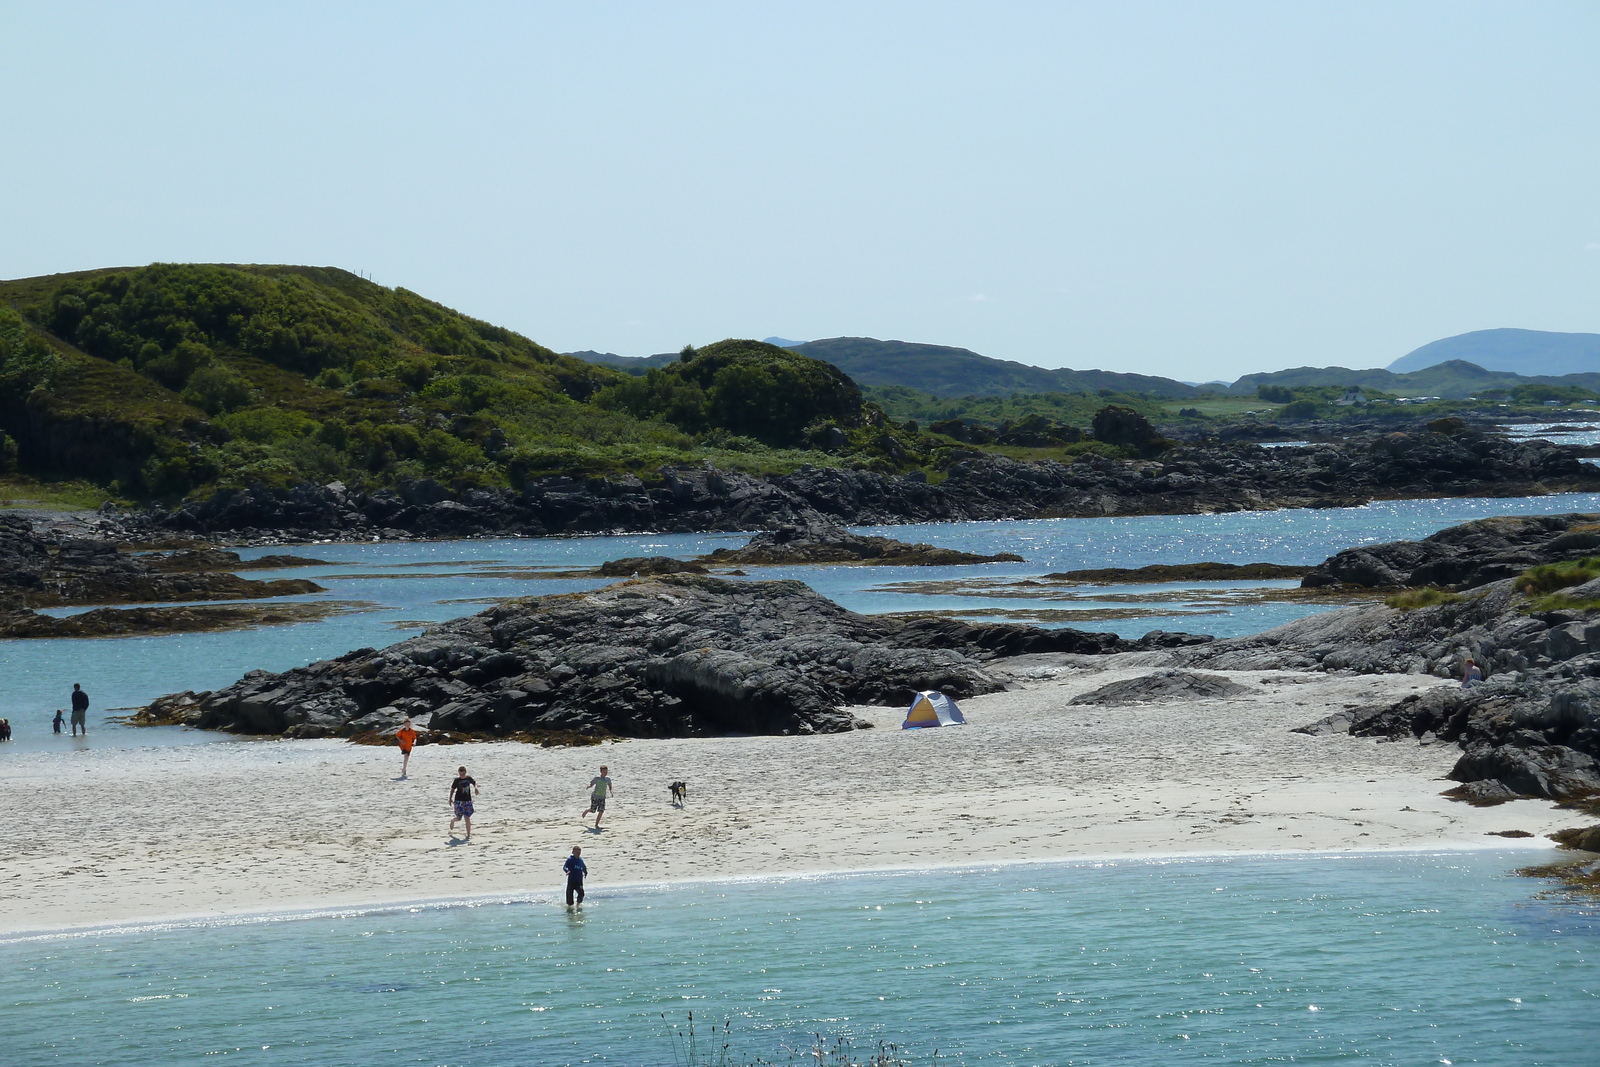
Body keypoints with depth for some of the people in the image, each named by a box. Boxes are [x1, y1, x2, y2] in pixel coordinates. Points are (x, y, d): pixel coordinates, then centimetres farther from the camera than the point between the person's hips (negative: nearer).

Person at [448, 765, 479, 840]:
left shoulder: (468, 779, 3)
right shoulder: (457, 780, -4)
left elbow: (474, 783, 21)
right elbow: (452, 789, 1)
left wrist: (476, 788, 0)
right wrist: (450, 798, -6)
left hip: (467, 800, 2)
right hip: (459, 801, -2)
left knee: (467, 818, -2)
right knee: (459, 818, 1)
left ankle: (469, 835, 1)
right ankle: (452, 821, 38)